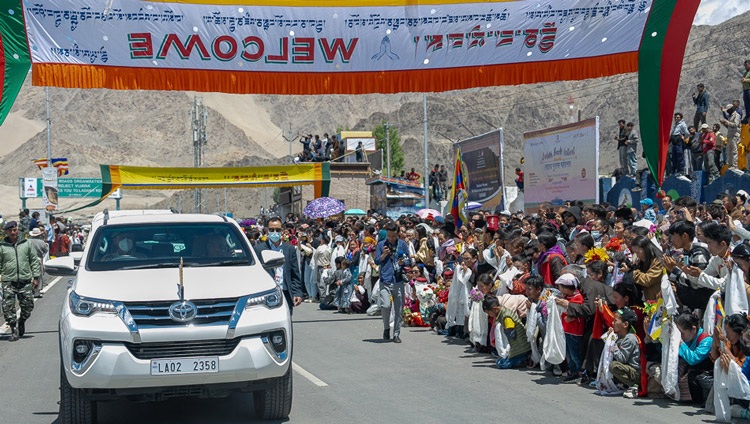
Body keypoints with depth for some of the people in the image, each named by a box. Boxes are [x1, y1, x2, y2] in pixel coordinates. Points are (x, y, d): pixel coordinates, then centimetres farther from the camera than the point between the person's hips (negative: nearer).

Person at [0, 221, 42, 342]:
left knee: (28, 305, 4)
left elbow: (34, 261, 10)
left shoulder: (26, 244, 7)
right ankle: (14, 330, 1)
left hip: (25, 281, 1)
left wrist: (36, 277, 5)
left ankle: (22, 322, 32)